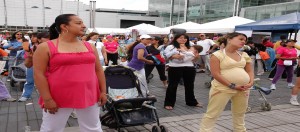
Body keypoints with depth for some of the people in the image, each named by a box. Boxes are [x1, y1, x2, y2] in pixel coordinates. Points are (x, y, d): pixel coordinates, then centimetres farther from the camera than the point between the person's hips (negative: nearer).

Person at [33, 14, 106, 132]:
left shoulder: (90, 46, 7)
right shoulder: (46, 47, -5)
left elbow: (98, 70, 10)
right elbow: (39, 74, -8)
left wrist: (103, 91, 6)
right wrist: (47, 99, -12)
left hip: (89, 96, 4)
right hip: (58, 99, -3)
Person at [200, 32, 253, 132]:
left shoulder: (244, 55, 10)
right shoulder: (218, 55, -10)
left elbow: (250, 71, 14)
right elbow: (215, 74, -16)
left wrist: (250, 83, -6)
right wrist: (232, 85, -17)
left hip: (242, 89, 6)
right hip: (223, 88, -6)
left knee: (240, 113, 21)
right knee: (212, 114, -1)